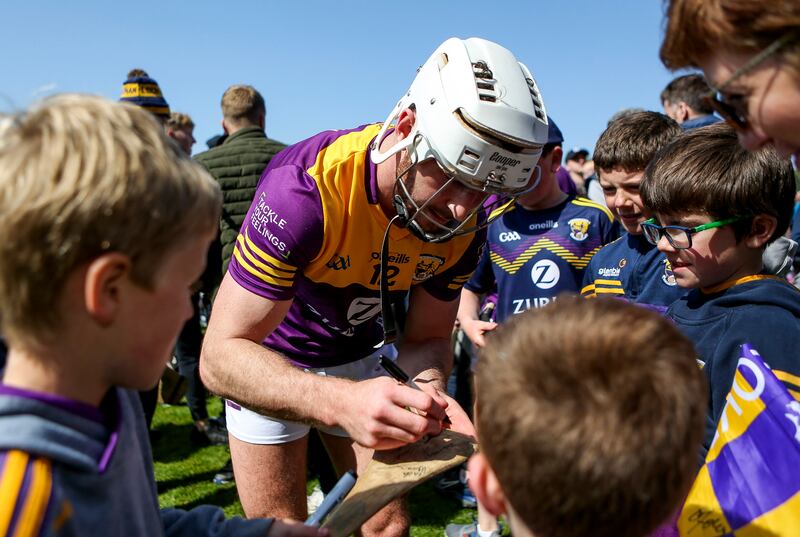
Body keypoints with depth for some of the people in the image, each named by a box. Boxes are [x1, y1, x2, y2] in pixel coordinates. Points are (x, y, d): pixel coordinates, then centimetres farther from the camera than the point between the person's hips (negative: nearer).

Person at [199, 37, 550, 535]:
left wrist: (429, 387, -30)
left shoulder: (465, 222, -18)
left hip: (357, 354, 4)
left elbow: (428, 337, -6)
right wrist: (343, 401, -50)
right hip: (268, 359, -3)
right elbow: (222, 356, -34)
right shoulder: (307, 186, -35)